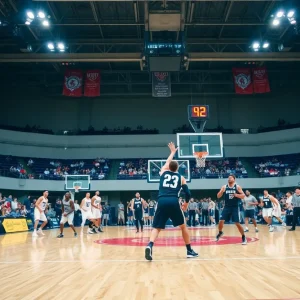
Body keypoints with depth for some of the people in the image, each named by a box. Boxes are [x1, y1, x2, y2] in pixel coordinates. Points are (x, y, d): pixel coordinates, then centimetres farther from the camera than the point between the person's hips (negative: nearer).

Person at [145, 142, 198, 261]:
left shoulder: (163, 172, 20)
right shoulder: (181, 177, 18)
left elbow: (167, 162, 43)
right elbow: (188, 193, 12)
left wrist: (173, 152, 58)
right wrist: (186, 203, 31)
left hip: (162, 201, 1)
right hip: (174, 202, -1)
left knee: (156, 228, 5)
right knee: (183, 226, 18)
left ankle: (150, 246, -22)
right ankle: (189, 251, 22)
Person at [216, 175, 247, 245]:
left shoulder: (237, 187, -4)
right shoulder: (224, 187, 2)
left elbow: (243, 196, -7)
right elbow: (218, 196, 1)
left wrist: (236, 195, -23)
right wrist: (221, 192, -19)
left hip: (234, 207, -3)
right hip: (227, 207, 3)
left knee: (237, 223, -6)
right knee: (221, 221, -4)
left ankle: (243, 237, 10)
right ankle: (220, 233, 24)